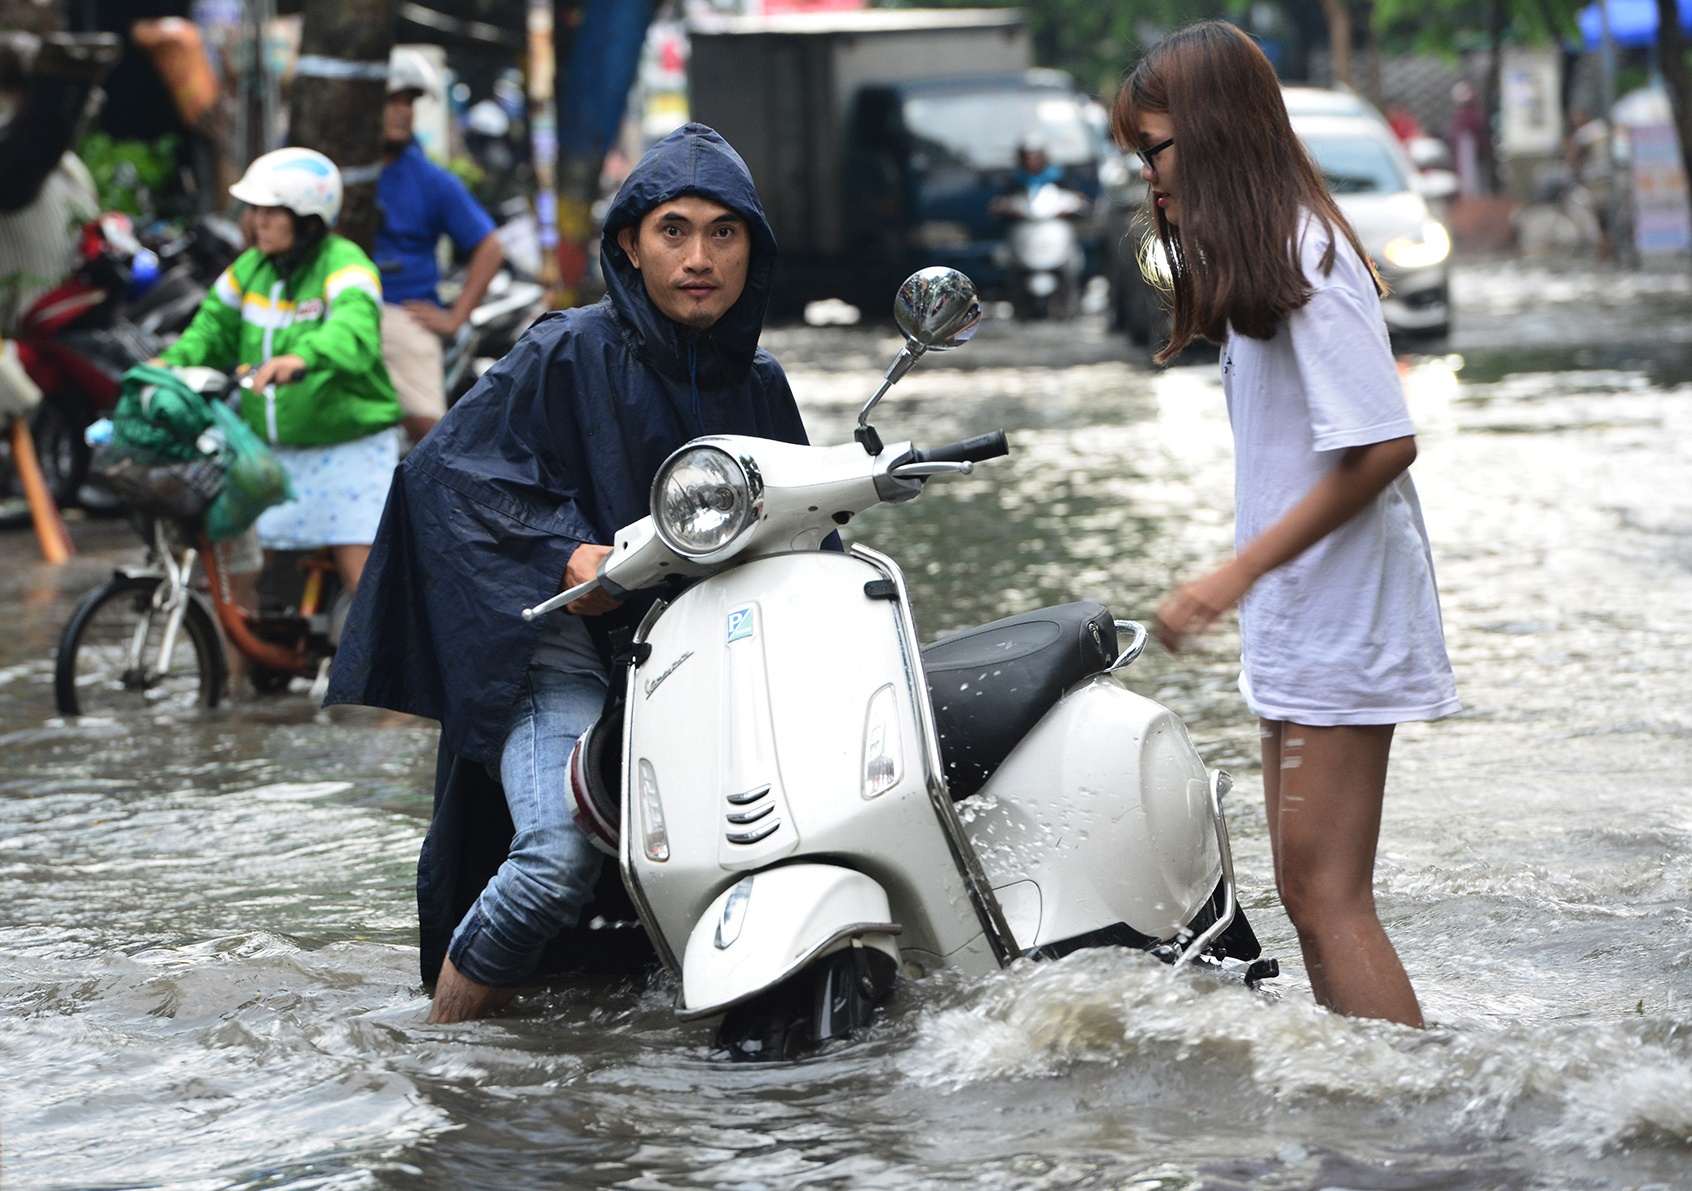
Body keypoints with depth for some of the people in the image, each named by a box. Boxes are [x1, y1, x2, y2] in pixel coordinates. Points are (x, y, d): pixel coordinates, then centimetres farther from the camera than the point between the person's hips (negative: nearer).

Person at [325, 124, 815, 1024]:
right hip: (569, 649, -5)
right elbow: (445, 467, -5)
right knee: (558, 858, -27)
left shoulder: (759, 385, 16)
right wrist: (566, 553, -18)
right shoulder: (568, 355, -1)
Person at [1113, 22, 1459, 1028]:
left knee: (1327, 891, -11)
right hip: (1299, 622, 10)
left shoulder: (1305, 258, -15)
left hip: (1340, 615, -10)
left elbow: (1383, 445, -22)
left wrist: (1237, 575, -20)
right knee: (1311, 890, 10)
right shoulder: (1263, 257, 15)